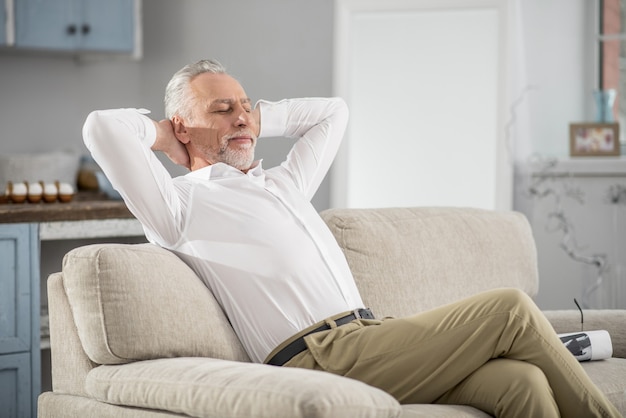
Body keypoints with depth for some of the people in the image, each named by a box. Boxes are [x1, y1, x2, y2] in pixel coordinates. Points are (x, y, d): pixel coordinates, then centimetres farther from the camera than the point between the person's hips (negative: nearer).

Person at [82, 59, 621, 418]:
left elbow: (332, 112, 43)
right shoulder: (182, 201, 5)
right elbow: (102, 126, -7)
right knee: (510, 310, -15)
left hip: (368, 340, 8)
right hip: (318, 356, -8)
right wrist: (160, 133, 12)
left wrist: (257, 118, 32)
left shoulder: (283, 184, 30)